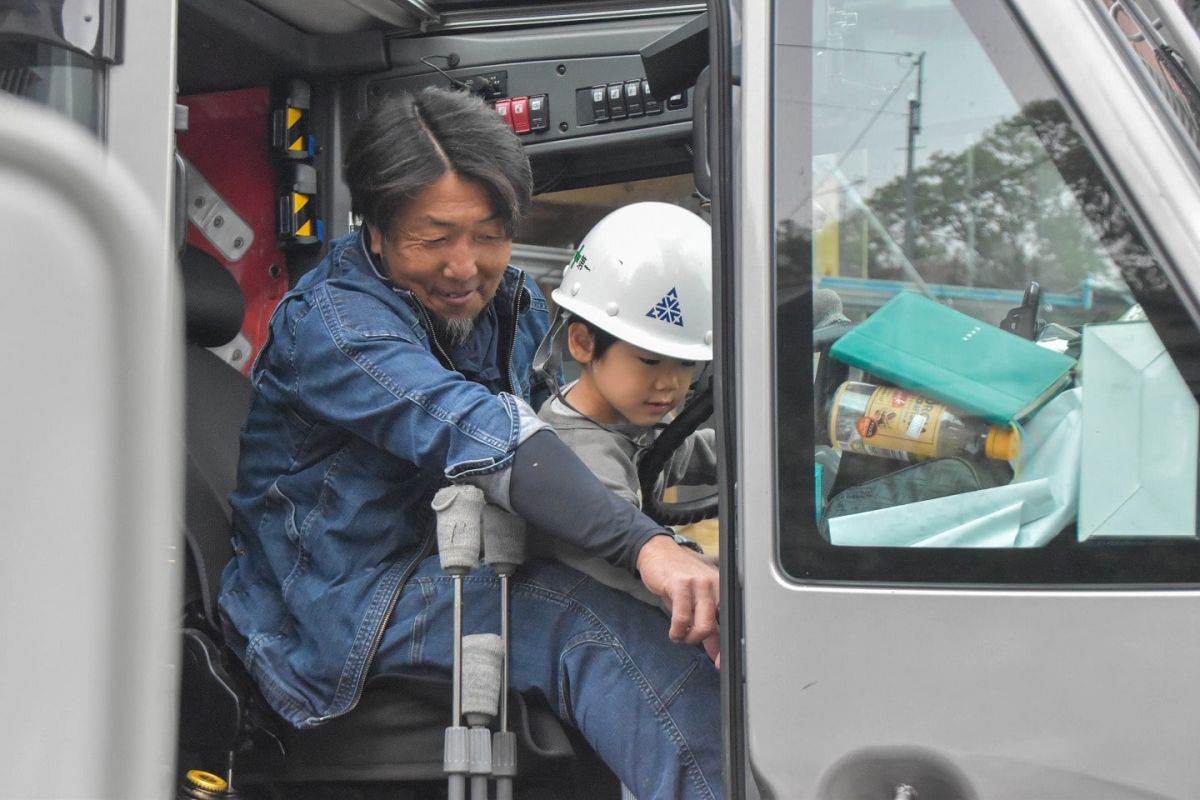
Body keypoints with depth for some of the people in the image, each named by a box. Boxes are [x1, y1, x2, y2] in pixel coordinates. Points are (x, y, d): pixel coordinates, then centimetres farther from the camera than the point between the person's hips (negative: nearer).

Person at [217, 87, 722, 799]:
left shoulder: (512, 302, 11)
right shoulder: (330, 321, -18)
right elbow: (474, 431, -33)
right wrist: (646, 545, -46)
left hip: (464, 576, 8)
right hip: (337, 604, -8)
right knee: (585, 623, -32)